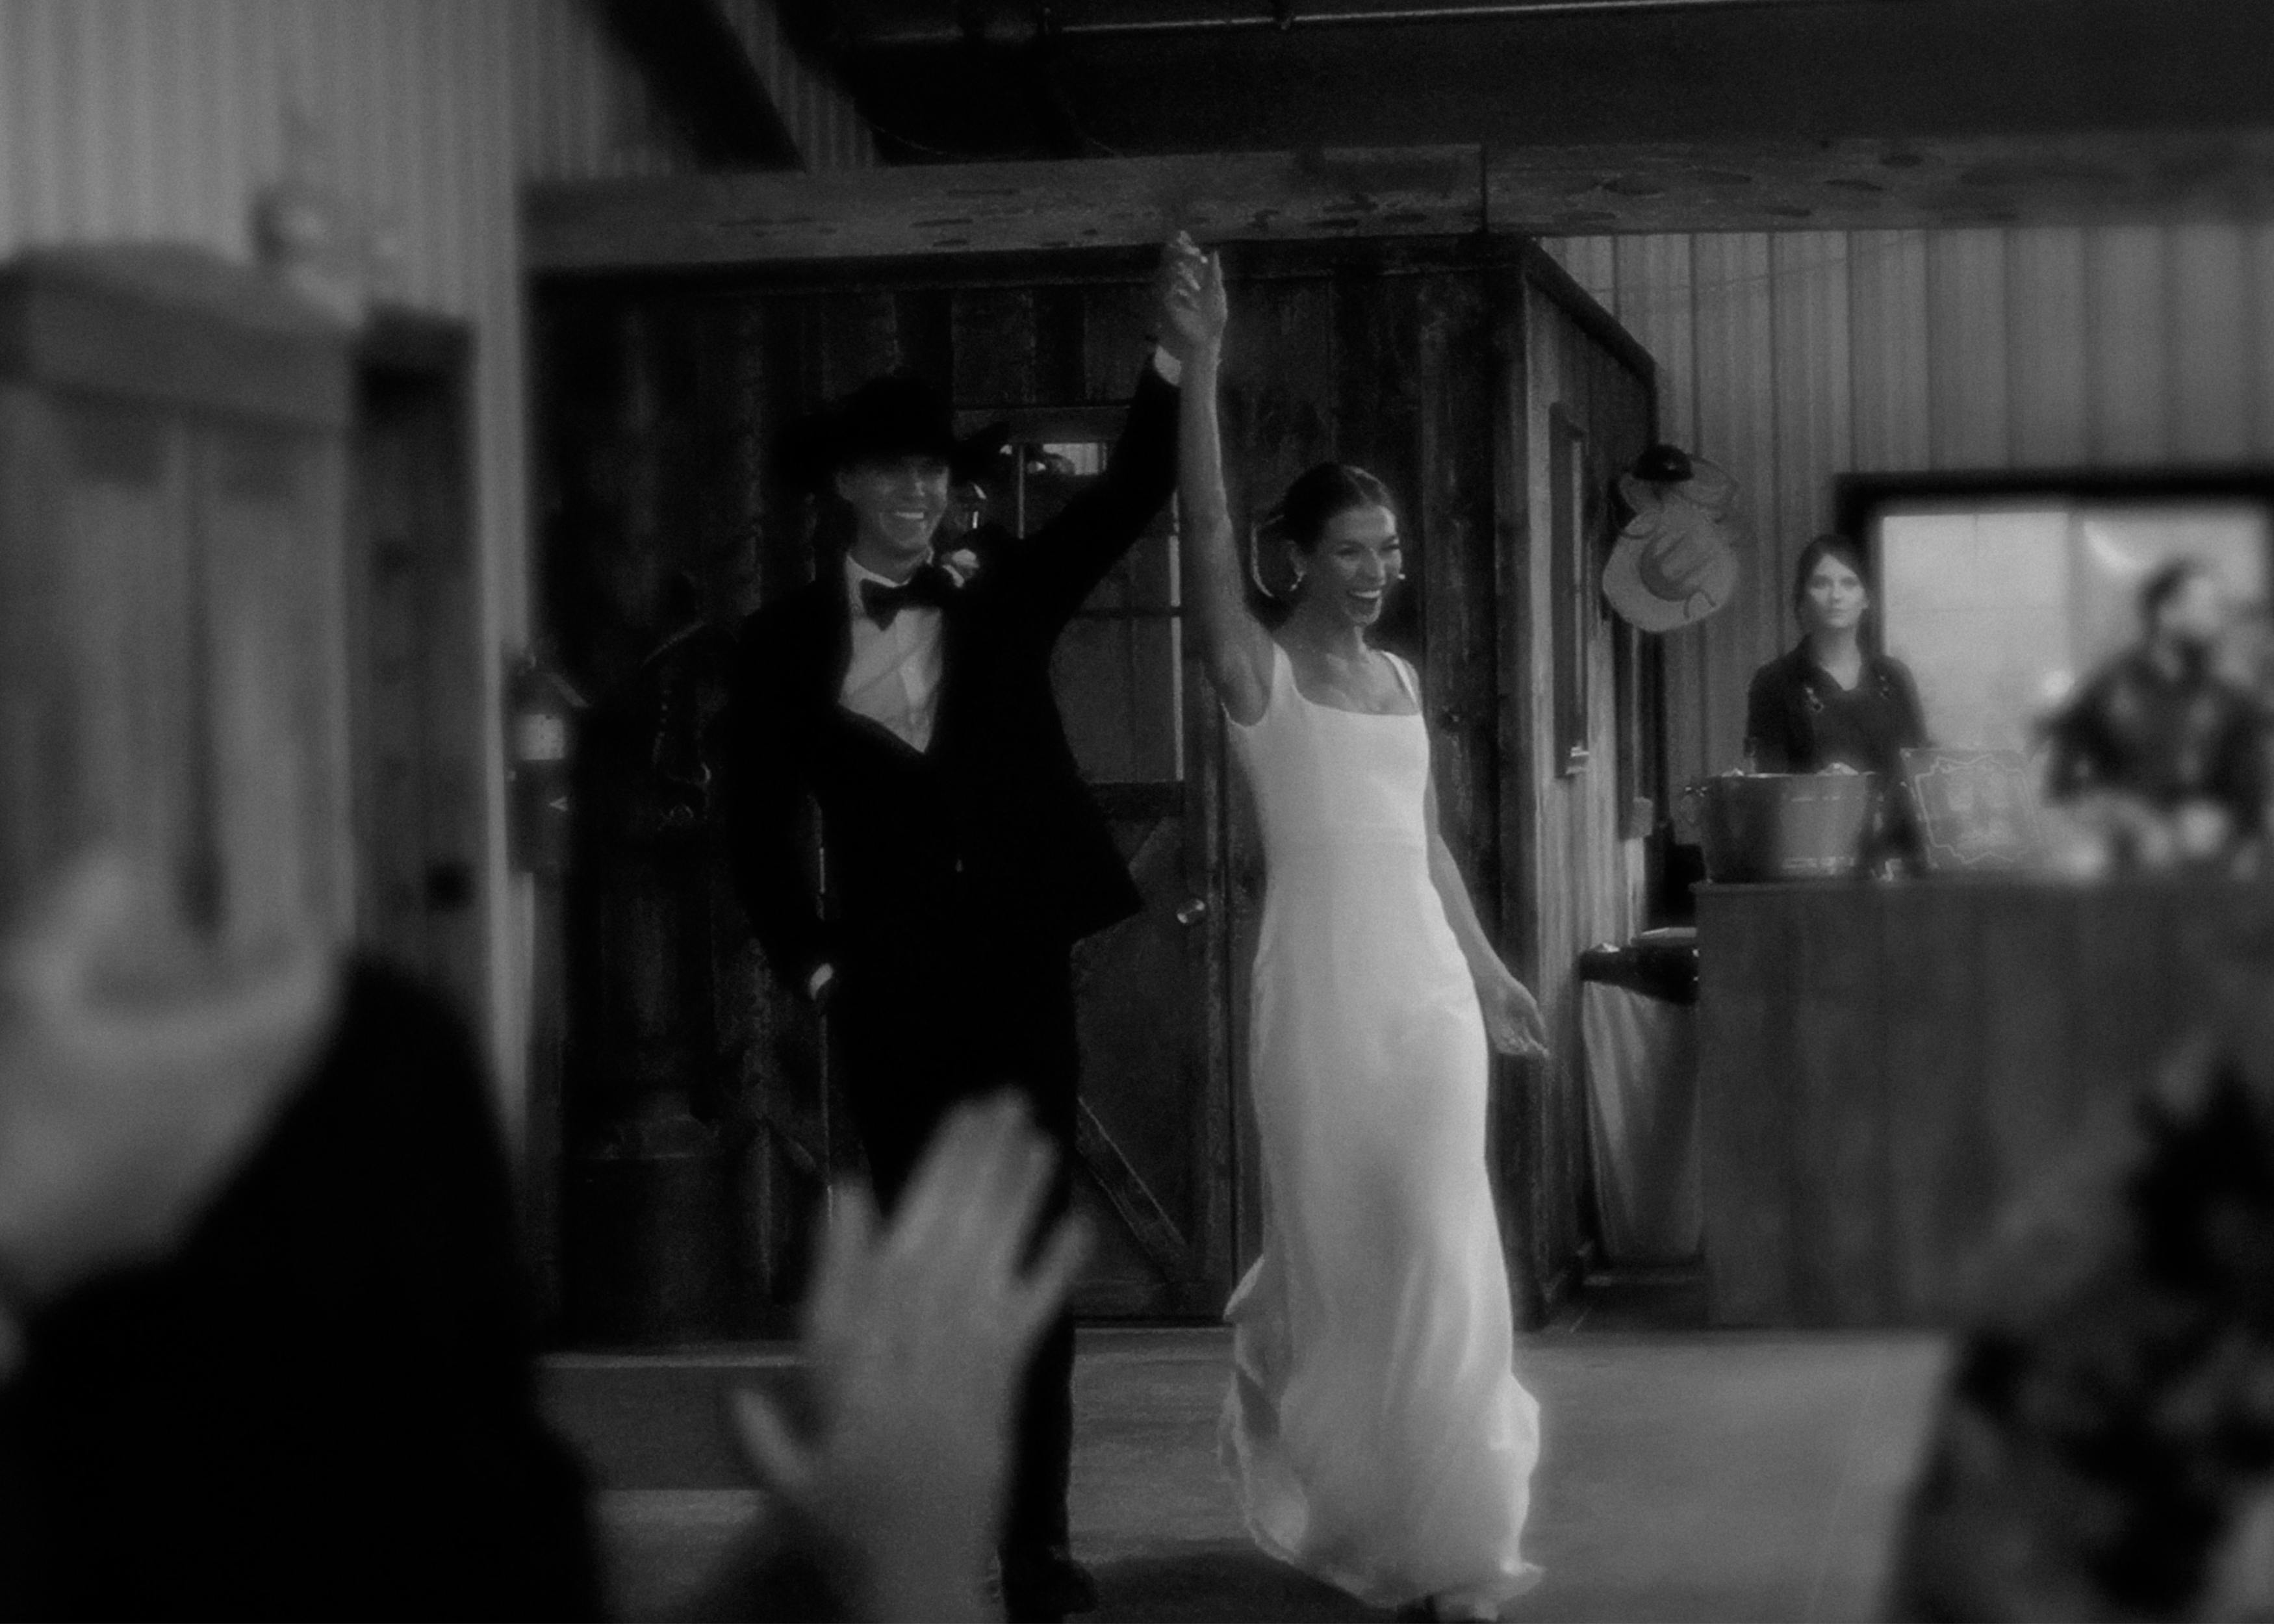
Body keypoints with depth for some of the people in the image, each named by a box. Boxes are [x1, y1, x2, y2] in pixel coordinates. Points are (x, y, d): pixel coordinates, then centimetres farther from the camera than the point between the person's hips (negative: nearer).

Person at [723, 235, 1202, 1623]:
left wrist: (1177, 362, -20)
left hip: (1020, 961, 1)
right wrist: (810, 960, -2)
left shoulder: (1006, 593, 4)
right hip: (892, 981, -1)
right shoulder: (792, 636, 2)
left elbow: (1130, 499, -7)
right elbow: (760, 816, 5)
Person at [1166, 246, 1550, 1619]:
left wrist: (1491, 969, 21)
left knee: (1441, 1250, 1)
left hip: (1428, 980, 5)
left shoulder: (1399, 677, 14)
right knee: (1338, 1247, 1)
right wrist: (1201, 370, -30)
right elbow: (1205, 533, -19)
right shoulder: (1256, 667, -3)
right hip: (1321, 986, -5)